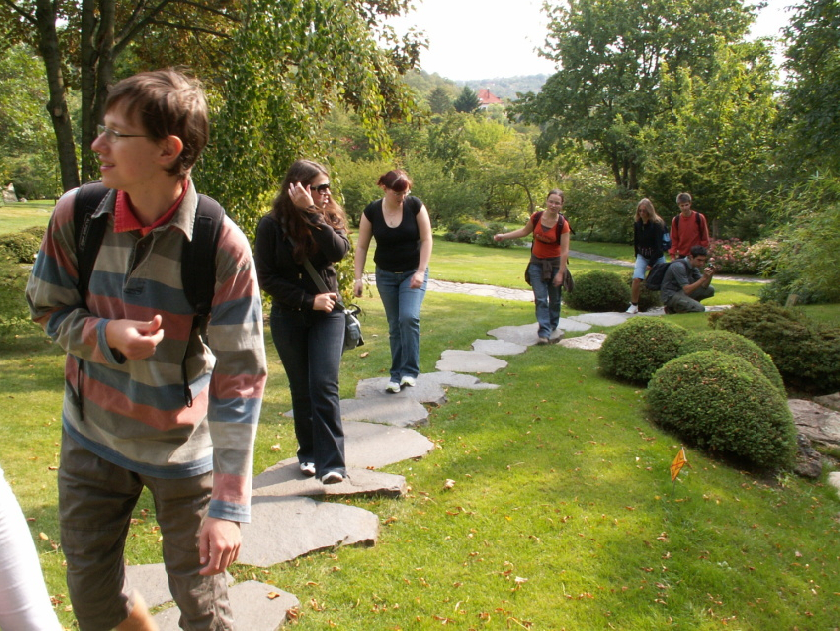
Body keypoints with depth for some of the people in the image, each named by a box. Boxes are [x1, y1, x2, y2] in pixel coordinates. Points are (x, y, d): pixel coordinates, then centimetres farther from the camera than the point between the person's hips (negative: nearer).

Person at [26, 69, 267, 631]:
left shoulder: (223, 247, -24)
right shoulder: (75, 215, -12)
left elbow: (240, 379, -22)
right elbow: (49, 311, 2)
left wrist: (229, 506, -22)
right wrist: (106, 336, -23)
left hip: (184, 448, -3)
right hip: (93, 436, 4)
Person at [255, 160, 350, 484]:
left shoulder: (329, 217, 0)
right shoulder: (271, 225, -6)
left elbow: (339, 251, -19)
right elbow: (266, 277, -7)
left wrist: (311, 213, -23)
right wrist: (309, 299, -13)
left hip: (327, 315, 0)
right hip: (288, 318, 0)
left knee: (324, 385, -9)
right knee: (301, 389, 10)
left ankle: (331, 463, -7)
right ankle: (308, 452, 27)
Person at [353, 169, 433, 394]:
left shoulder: (415, 205, -11)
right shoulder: (371, 211, -8)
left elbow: (426, 240, -9)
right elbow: (361, 246, -3)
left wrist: (421, 271, -16)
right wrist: (358, 277, -7)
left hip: (413, 272, -2)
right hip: (386, 275, 2)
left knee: (409, 317, -19)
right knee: (394, 325, 7)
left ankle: (410, 370, -7)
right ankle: (396, 375, 17)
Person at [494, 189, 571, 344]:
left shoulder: (562, 224, -17)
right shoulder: (536, 217, -8)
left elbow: (564, 251, -16)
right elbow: (524, 231, 12)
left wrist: (560, 273, -17)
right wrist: (504, 236, 8)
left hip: (554, 263, -2)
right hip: (537, 262, 2)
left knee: (554, 298, 12)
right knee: (540, 298, -4)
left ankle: (552, 325, 34)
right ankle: (544, 333, -5)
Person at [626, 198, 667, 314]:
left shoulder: (657, 224, -16)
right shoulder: (637, 223, -2)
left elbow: (658, 245, -16)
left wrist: (651, 263, -17)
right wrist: (637, 257, 7)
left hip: (657, 257, -3)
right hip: (642, 256, 3)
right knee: (636, 278, -17)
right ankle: (634, 305, -10)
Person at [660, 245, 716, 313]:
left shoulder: (694, 266, 4)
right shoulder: (679, 266, -23)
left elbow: (704, 286, 5)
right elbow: (687, 290, -27)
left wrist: (710, 275, -14)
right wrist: (703, 278, -31)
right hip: (670, 296, -9)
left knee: (710, 289, 4)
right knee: (699, 309, -23)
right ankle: (673, 309, 0)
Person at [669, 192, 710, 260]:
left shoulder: (699, 218, -4)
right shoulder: (676, 220, 2)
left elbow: (705, 237, 1)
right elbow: (674, 239, 6)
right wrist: (673, 255, -2)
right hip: (681, 256, 2)